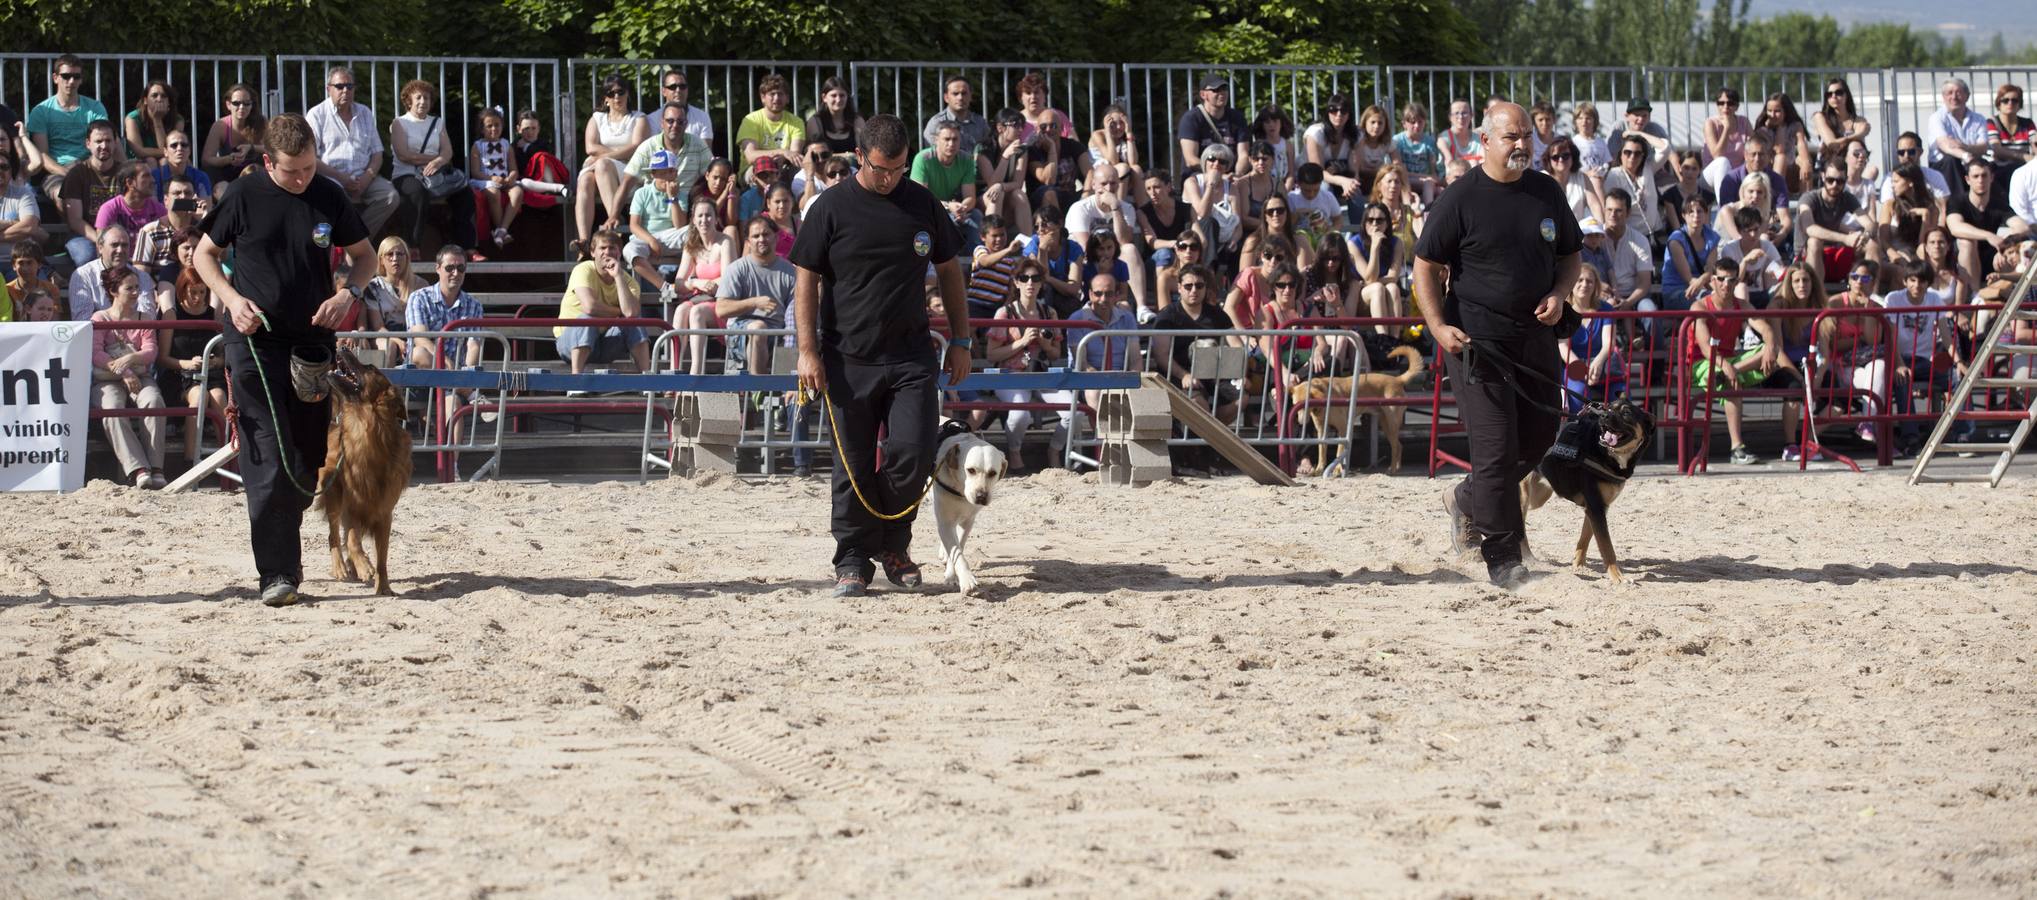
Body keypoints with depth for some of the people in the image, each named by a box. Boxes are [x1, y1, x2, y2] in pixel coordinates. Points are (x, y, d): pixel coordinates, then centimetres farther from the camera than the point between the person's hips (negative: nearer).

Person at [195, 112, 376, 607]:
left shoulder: (330, 197, 1)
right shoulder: (244, 196, -4)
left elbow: (363, 255, 13)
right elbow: (205, 254, 7)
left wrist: (348, 293, -7)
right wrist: (232, 299, -10)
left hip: (314, 339, 3)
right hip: (256, 342, -3)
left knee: (310, 457, 8)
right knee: (269, 459, -11)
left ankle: (283, 544, 28)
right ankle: (277, 572, -12)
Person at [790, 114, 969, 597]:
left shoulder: (922, 204, 6)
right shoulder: (832, 207, -2)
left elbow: (949, 272, 15)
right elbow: (807, 281, -1)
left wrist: (960, 340, 11)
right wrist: (808, 351, -7)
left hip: (910, 357, 2)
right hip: (849, 359, -2)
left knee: (913, 454, -7)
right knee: (854, 464, 2)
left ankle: (893, 544, 14)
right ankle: (853, 559, 12)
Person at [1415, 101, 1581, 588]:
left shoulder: (1547, 193, 7)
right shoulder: (1460, 199, -7)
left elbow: (1570, 256, 18)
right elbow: (1426, 267, -4)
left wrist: (1558, 295, -3)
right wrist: (1439, 327, -16)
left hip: (1535, 335, 6)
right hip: (1478, 340, -6)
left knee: (1540, 436, 12)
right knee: (1497, 445, -8)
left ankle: (1468, 502, 35)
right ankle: (1502, 556, -2)